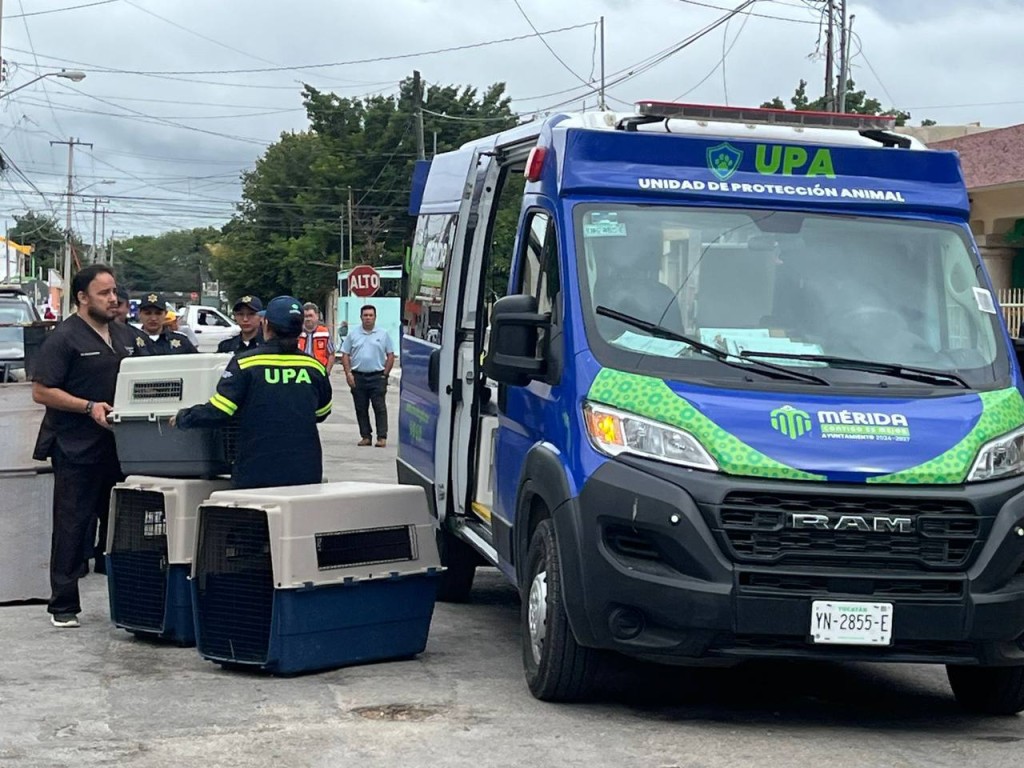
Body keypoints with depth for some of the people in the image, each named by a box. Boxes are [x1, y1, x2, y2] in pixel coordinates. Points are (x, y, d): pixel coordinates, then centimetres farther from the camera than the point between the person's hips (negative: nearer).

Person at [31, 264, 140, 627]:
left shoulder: (125, 336, 14)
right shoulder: (64, 338, -8)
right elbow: (41, 391, -12)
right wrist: (90, 407, -20)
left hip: (118, 447, 6)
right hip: (77, 448, -6)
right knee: (72, 527, -1)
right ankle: (63, 605, 6)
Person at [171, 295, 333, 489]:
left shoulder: (245, 364, -9)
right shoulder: (314, 366, 2)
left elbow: (217, 411, -11)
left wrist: (182, 418, 7)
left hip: (258, 474, -3)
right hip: (306, 474, 3)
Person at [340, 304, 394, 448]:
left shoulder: (383, 334, 5)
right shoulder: (353, 335, 8)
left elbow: (390, 355, 6)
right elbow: (345, 355, 8)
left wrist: (385, 374, -3)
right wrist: (348, 374, -3)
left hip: (377, 377, -2)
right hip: (358, 377, 2)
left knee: (380, 407, -6)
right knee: (361, 408, 5)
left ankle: (382, 437, -6)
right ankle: (366, 436, 12)